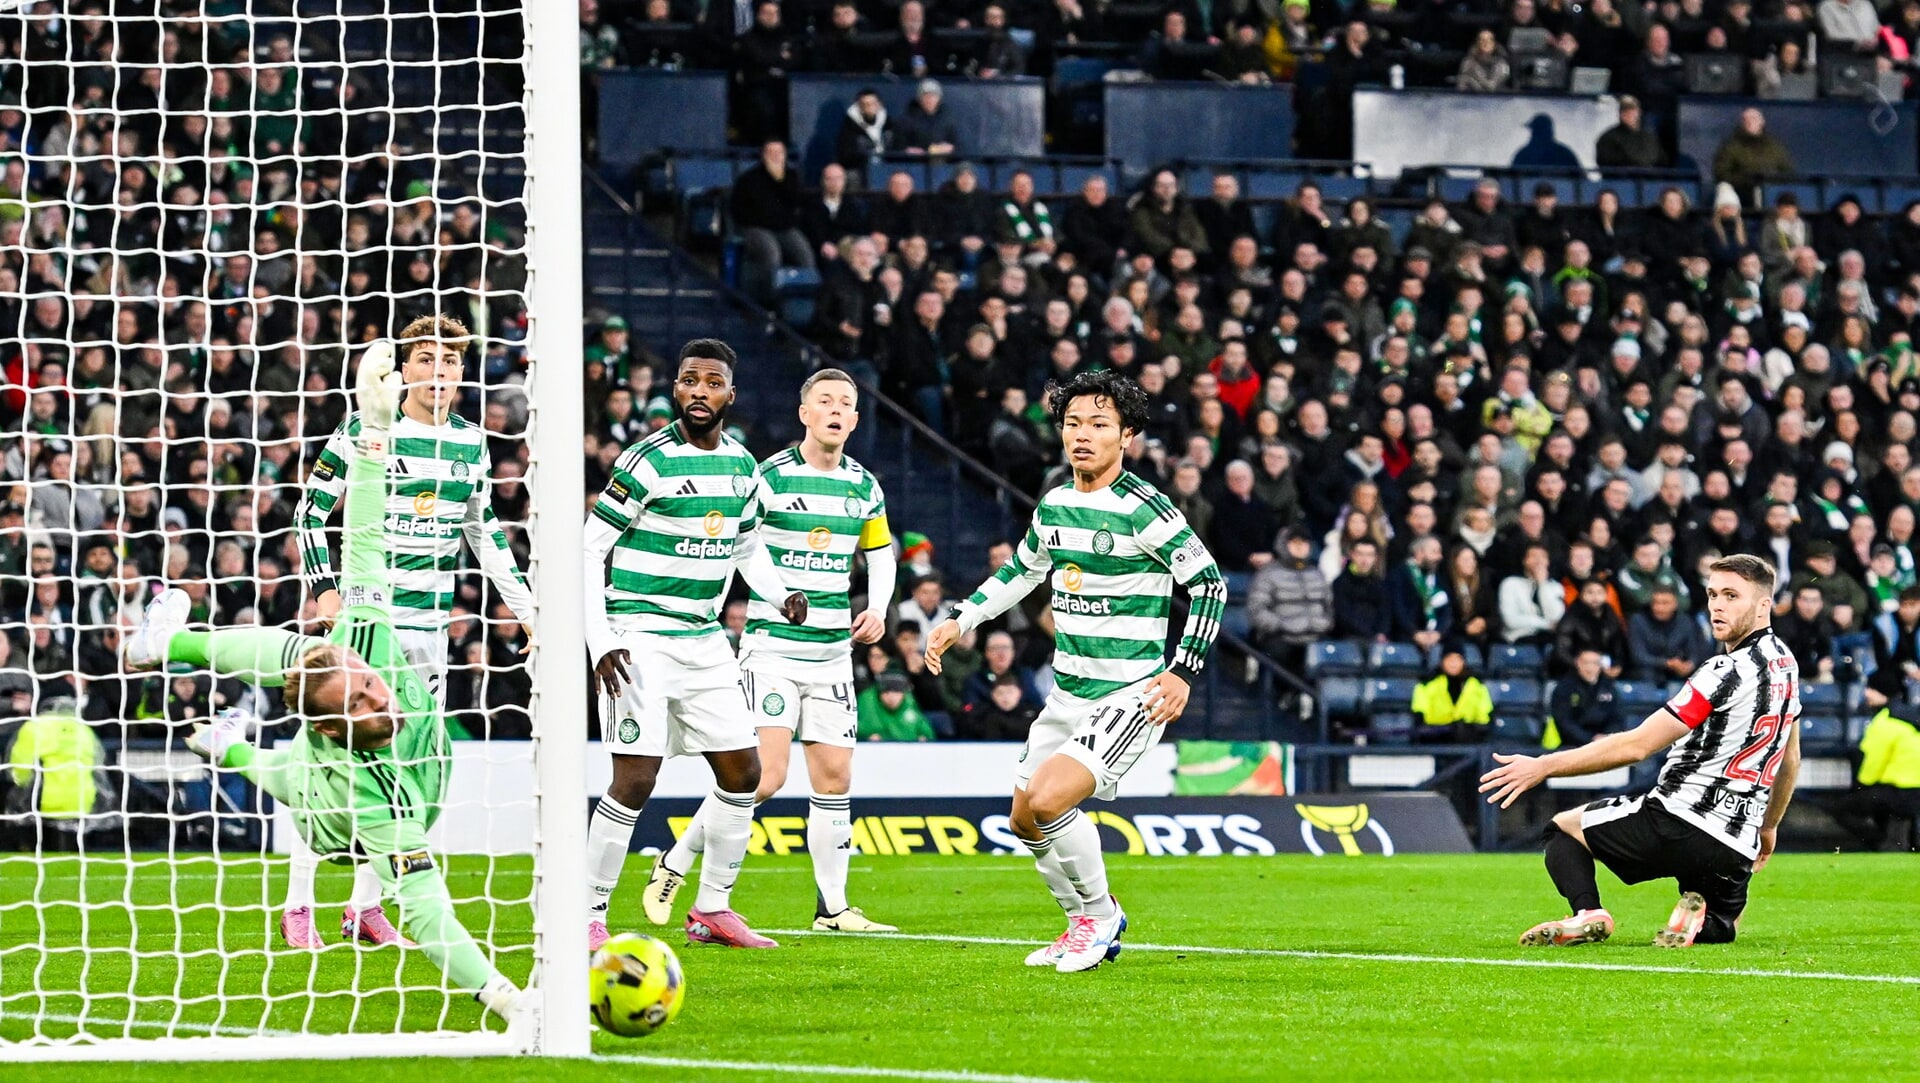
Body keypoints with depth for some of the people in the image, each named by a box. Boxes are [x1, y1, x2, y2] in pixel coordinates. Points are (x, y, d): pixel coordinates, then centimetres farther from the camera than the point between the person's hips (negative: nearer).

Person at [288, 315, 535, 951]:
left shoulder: (472, 443, 10)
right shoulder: (363, 433, -4)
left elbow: (485, 531, 21)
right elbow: (311, 510, 1)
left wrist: (526, 607, 18)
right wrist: (324, 589, -10)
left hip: (430, 624, 5)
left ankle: (366, 906, 13)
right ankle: (297, 906, -2)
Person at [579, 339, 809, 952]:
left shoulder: (742, 463, 8)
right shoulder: (649, 461, -12)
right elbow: (589, 550, -10)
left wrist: (780, 592, 4)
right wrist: (600, 640, -18)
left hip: (704, 639, 7)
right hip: (641, 640, -7)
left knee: (742, 773, 7)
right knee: (635, 781, -14)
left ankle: (712, 910, 19)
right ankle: (590, 917, -5)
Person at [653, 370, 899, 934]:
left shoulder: (865, 487, 9)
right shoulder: (768, 477, -8)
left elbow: (880, 552, 24)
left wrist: (877, 607, 8)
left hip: (833, 651, 6)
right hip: (772, 646, -6)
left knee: (835, 778, 4)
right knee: (765, 775, -15)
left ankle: (833, 906, 12)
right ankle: (675, 864, 1)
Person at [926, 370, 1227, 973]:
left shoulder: (1143, 510, -16)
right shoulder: (1054, 506, 6)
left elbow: (1209, 584, -12)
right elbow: (1022, 570, 26)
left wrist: (1184, 671, -17)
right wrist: (960, 620, 19)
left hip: (1131, 695, -8)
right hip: (1069, 692, 8)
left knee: (1047, 799, -23)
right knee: (1026, 821, 12)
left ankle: (1099, 912, 0)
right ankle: (1087, 929, 32)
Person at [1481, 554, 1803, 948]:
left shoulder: (1729, 671, -17)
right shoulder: (1785, 664, 10)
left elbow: (1637, 745, -17)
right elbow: (1790, 759, 24)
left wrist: (1543, 766, -12)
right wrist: (1768, 827, 39)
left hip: (1683, 819, -7)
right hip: (1739, 848, 7)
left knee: (1564, 828, 13)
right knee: (1719, 929, 32)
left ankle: (1588, 913, -16)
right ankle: (1698, 918, -6)